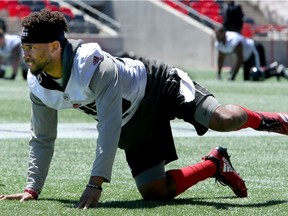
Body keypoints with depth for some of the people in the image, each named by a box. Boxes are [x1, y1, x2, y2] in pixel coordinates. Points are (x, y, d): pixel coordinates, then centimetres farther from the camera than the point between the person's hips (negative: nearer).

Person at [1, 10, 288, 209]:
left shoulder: (94, 65, -32)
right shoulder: (37, 85, -10)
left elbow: (109, 127, -36)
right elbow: (42, 139, 2)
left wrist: (95, 183, -41)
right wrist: (32, 189, -8)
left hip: (159, 86, -6)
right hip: (134, 130, 7)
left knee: (223, 120, -28)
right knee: (154, 192, -8)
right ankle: (214, 165, 15)